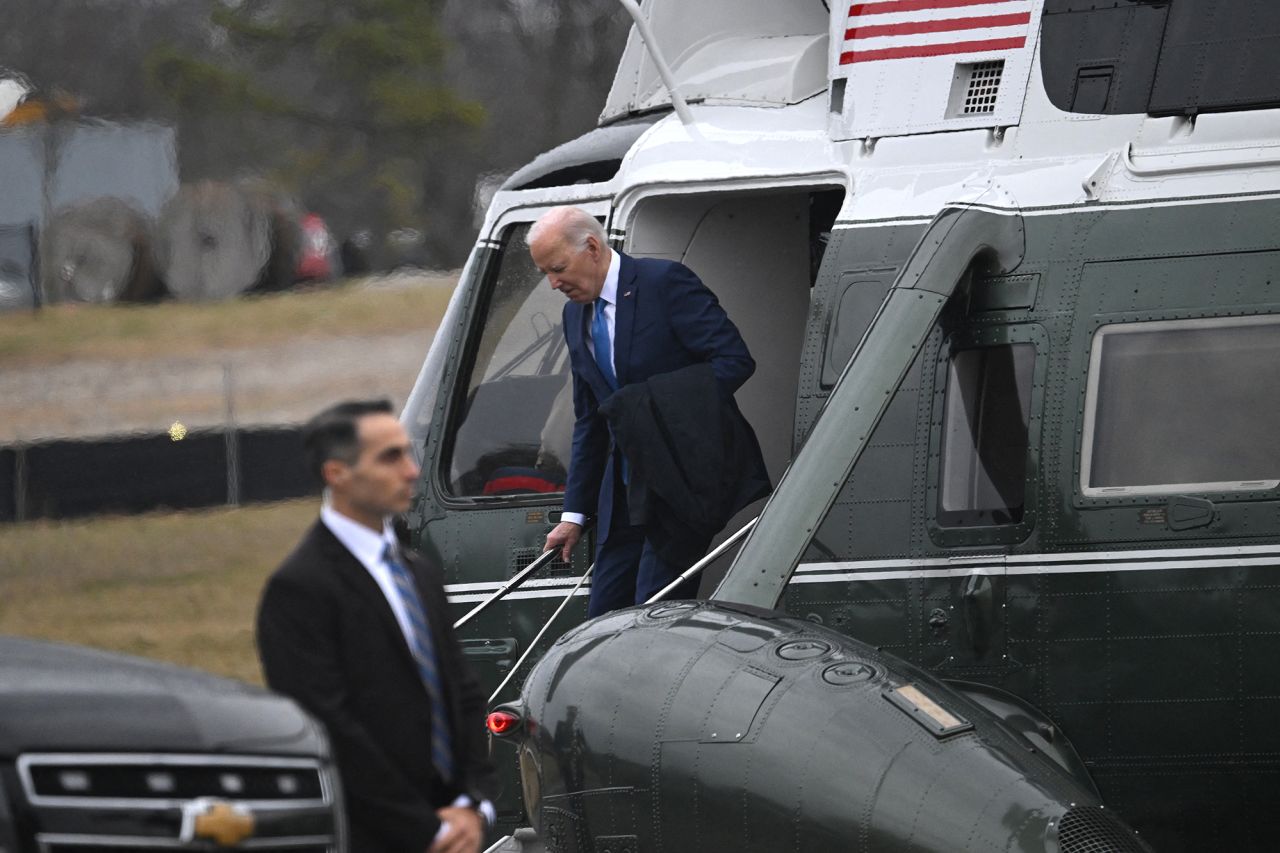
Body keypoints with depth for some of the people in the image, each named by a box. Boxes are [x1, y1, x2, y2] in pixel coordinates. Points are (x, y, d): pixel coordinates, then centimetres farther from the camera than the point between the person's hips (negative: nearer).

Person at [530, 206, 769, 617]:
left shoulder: (664, 282, -11)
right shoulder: (576, 314, 13)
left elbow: (735, 359, -16)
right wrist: (575, 514, 15)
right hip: (625, 487, 8)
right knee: (604, 614, 2)